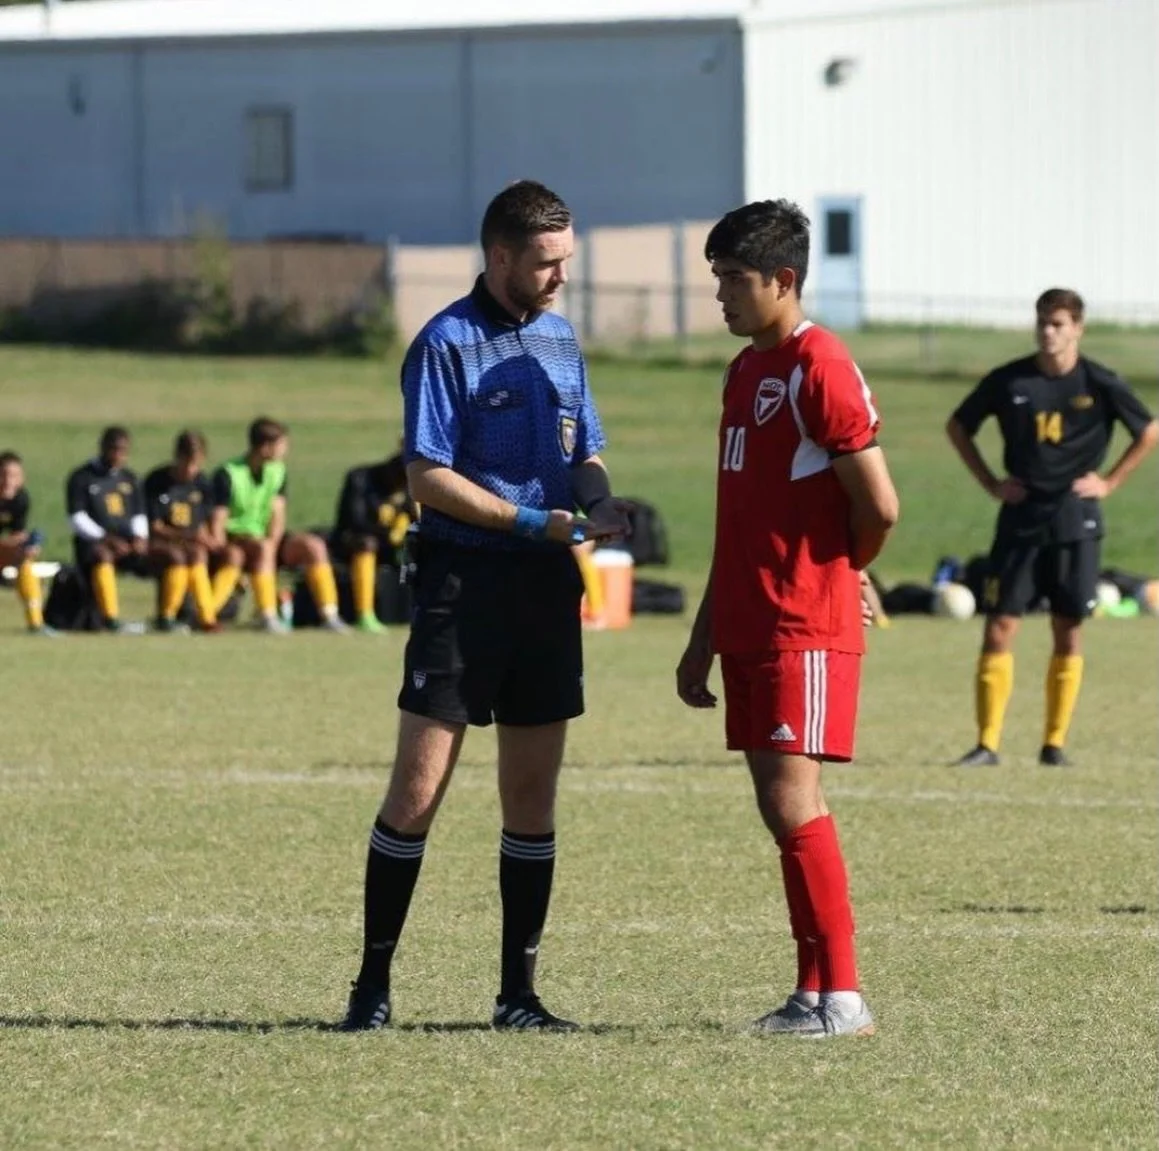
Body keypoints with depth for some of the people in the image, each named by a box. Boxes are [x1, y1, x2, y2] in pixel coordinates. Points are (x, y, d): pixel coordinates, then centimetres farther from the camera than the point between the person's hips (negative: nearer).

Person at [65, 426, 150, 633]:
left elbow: (139, 515, 18)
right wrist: (107, 539, -18)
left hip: (127, 541, 5)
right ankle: (111, 620, -51)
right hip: (92, 541, -5)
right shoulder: (81, 478, 3)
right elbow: (78, 519, -5)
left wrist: (140, 537, -5)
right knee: (103, 557, -40)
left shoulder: (129, 478, 19)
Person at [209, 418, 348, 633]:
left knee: (313, 545, -14)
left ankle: (329, 614, -16)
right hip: (234, 540, -6)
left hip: (265, 537, 6)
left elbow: (277, 515, -1)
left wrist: (272, 541, -17)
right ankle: (267, 616, -38)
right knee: (262, 549, -36)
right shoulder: (227, 475, -14)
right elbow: (217, 522, -17)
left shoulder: (277, 471, 4)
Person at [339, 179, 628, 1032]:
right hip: (464, 582, -6)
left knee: (533, 792, 6)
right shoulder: (447, 345, -7)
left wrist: (596, 494, -1)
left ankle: (518, 992, 11)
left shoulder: (561, 340, 14)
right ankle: (374, 982, 0)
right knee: (419, 787, -7)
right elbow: (429, 479, -12)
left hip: (549, 591, 6)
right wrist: (536, 522, -17)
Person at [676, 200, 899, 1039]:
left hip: (806, 631, -9)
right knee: (787, 810, 8)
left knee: (792, 802, -12)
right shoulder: (746, 371, 17)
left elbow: (879, 506, -16)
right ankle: (814, 993, 11)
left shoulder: (820, 369, -13)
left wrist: (842, 573, 3)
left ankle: (843, 996, -10)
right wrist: (704, 639, 20)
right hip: (749, 625, 9)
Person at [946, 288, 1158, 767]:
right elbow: (958, 427, 13)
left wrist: (1108, 483, 1)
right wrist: (991, 483, 5)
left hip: (1074, 519, -1)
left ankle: (1055, 743, 12)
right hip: (1020, 517, 1)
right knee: (999, 627, -6)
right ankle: (987, 743, -4)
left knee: (1068, 632, 3)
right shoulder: (1009, 381, 0)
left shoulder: (1099, 384, -3)